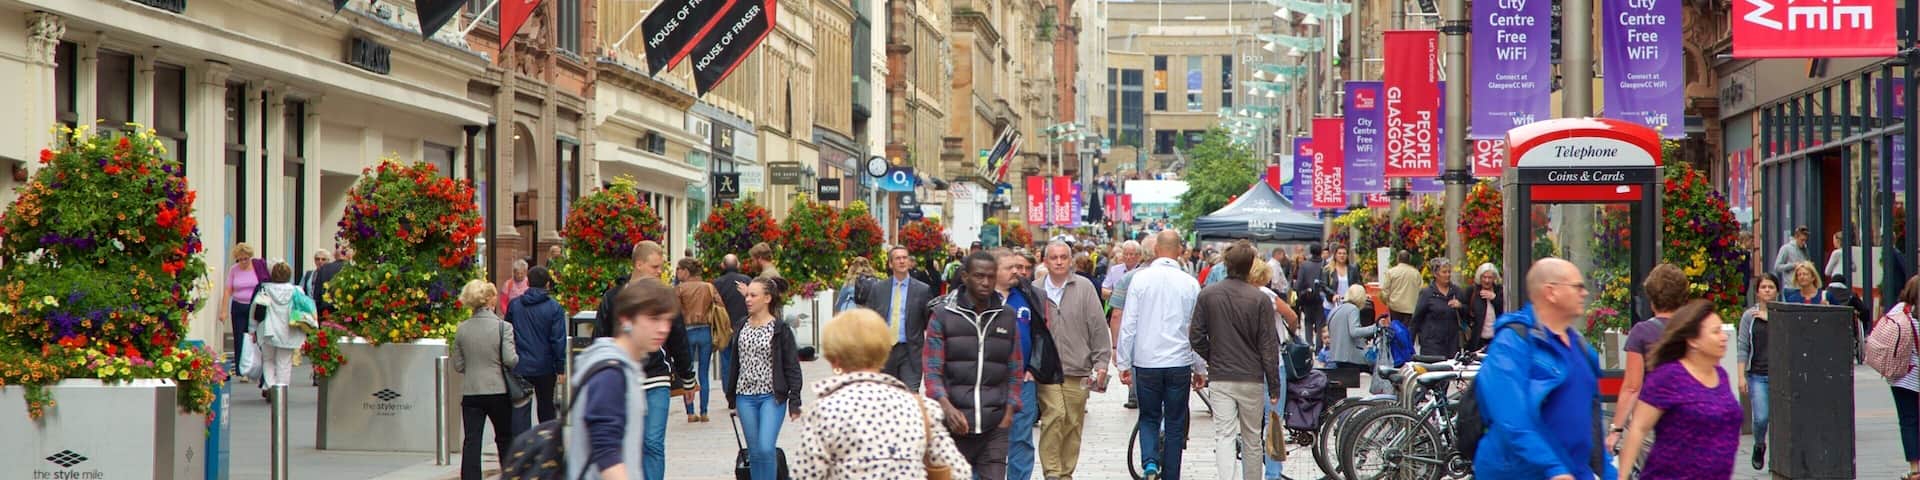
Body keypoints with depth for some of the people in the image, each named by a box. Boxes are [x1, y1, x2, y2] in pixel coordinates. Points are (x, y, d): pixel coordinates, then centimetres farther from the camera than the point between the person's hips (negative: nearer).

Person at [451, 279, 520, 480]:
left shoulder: (462, 329, 1)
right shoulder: (503, 326, -10)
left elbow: (458, 365, 5)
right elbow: (510, 360, -16)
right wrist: (518, 357, 6)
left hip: (470, 393, 2)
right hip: (498, 390, -2)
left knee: (471, 441, 1)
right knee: (505, 438, 16)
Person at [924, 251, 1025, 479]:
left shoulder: (1007, 317, 11)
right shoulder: (942, 314, 3)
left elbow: (1014, 371, 15)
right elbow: (932, 369, -2)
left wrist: (1009, 413, 3)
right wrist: (947, 408, -17)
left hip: (995, 426, 2)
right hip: (954, 424, -1)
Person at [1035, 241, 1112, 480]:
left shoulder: (1084, 287, 4)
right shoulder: (1035, 290, 4)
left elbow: (1098, 327, 5)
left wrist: (1101, 362, 1)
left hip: (1077, 370, 1)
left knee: (1073, 422, 5)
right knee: (1054, 414, -16)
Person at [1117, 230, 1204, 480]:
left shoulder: (1141, 279, -5)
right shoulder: (1190, 283, -2)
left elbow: (1129, 324, -3)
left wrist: (1124, 362, 5)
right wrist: (1200, 369, 13)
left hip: (1146, 362, 0)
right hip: (1179, 363, 0)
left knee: (1149, 418, 13)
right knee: (1175, 424, 10)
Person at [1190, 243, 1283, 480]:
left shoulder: (1207, 295, -3)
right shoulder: (1260, 299, -8)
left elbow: (1196, 338, 1)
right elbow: (1269, 346, -6)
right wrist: (1274, 387, 0)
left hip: (1220, 379, 0)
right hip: (1252, 379, 0)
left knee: (1224, 436, -2)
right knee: (1253, 439, 12)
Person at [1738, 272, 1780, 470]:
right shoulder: (1749, 316, 5)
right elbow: (1743, 348, 4)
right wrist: (1741, 376, -3)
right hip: (1757, 375, 0)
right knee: (1761, 418, -10)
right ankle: (1759, 446, 20)